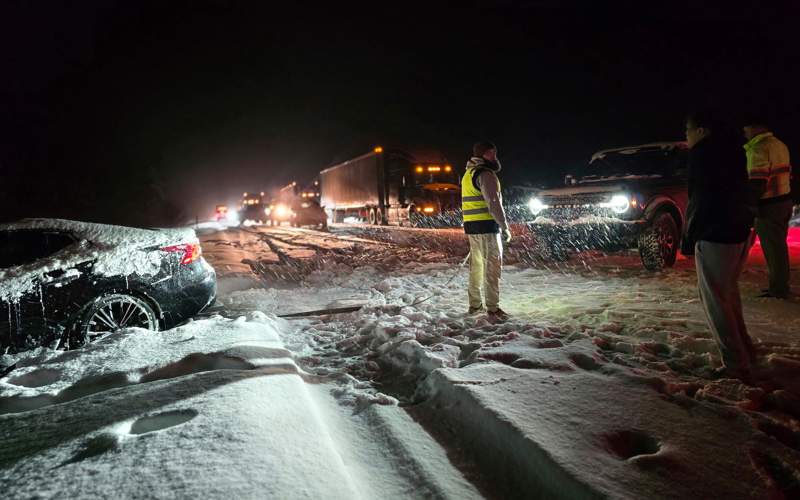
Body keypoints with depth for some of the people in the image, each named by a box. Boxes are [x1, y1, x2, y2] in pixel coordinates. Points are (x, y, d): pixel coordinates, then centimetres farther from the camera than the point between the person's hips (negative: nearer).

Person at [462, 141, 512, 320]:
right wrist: (504, 226, -16)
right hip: (487, 226, -9)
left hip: (471, 226, 10)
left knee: (476, 265, 15)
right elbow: (493, 202, -20)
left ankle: (474, 304, 22)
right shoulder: (485, 173, -12)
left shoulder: (468, 174, 19)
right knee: (492, 266, -6)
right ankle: (492, 308, -4)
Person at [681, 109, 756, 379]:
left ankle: (735, 364, 3)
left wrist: (688, 238, -10)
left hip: (715, 236, -9)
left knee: (715, 300, -1)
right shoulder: (730, 150, 15)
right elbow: (742, 192, 19)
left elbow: (700, 199, -16)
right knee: (728, 294, 21)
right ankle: (744, 352, 29)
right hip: (740, 232, 9)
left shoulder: (702, 152, -11)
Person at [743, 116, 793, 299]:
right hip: (784, 200, 9)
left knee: (772, 248, -3)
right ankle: (781, 285, 25)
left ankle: (778, 290, 3)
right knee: (779, 246, 16)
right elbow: (785, 174, 19)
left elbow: (757, 183, -22)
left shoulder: (759, 148, -16)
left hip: (769, 205, -9)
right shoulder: (779, 145, 14)